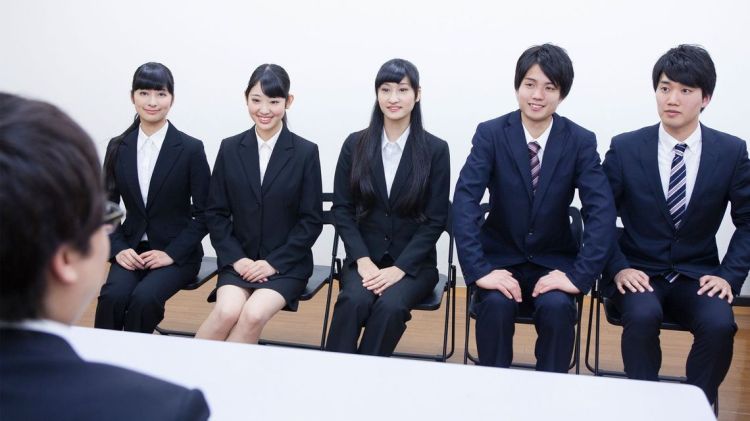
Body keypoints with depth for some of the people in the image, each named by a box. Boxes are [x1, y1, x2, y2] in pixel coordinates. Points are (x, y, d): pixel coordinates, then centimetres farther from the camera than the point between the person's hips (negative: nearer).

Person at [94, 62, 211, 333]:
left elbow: (203, 213, -5)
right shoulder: (118, 148, 4)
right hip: (131, 249, 3)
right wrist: (118, 248, -6)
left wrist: (172, 253, -13)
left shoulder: (191, 149, -6)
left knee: (144, 298, -30)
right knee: (112, 297, -27)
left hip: (177, 254, -2)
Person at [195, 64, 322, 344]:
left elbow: (312, 220, -2)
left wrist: (274, 263, -11)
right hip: (239, 261, 2)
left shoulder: (305, 152, -3)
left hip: (286, 264, -1)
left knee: (254, 314, -28)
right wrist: (236, 259, -8)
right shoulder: (230, 148, 4)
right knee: (227, 311, -26)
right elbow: (216, 213, 6)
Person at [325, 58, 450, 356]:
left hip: (414, 262, -1)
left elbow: (436, 220, -4)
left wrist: (399, 268, -15)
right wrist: (363, 260, -12)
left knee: (391, 305, -32)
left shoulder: (435, 150, -1)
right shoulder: (355, 145, 4)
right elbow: (342, 209, 2)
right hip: (364, 258, 1)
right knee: (354, 300, -31)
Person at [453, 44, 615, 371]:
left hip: (553, 260, 1)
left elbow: (602, 212, -15)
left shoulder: (581, 142, -7)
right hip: (500, 256, 0)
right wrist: (479, 271, -30)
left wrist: (579, 276, -26)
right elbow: (465, 202, -19)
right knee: (496, 304, -29)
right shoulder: (490, 134, -9)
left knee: (557, 306, -29)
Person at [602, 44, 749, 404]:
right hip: (638, 272, -1)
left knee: (720, 324, -28)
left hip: (697, 275, 1)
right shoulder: (625, 148, -5)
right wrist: (618, 267, -13)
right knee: (643, 317, -32)